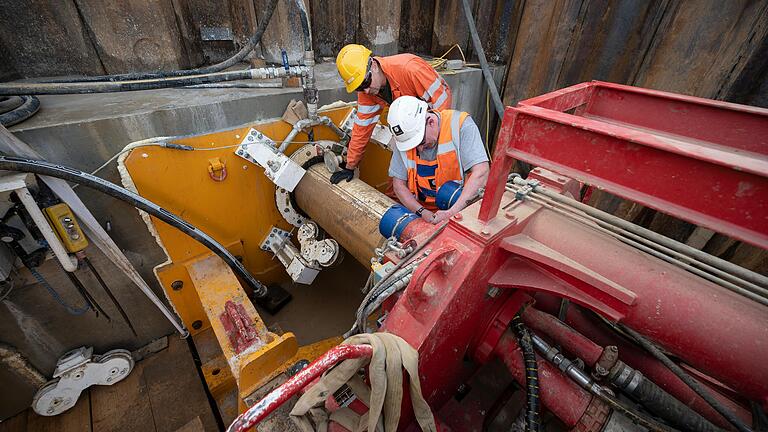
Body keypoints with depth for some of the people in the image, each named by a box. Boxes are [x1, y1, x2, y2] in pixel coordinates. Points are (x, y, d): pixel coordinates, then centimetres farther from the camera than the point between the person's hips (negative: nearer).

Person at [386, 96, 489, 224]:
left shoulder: (460, 124, -12)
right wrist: (422, 212, -12)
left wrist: (452, 212, -22)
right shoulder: (405, 136, -2)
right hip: (423, 209, 3)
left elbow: (481, 172, -17)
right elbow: (399, 183, 2)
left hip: (461, 208, -2)